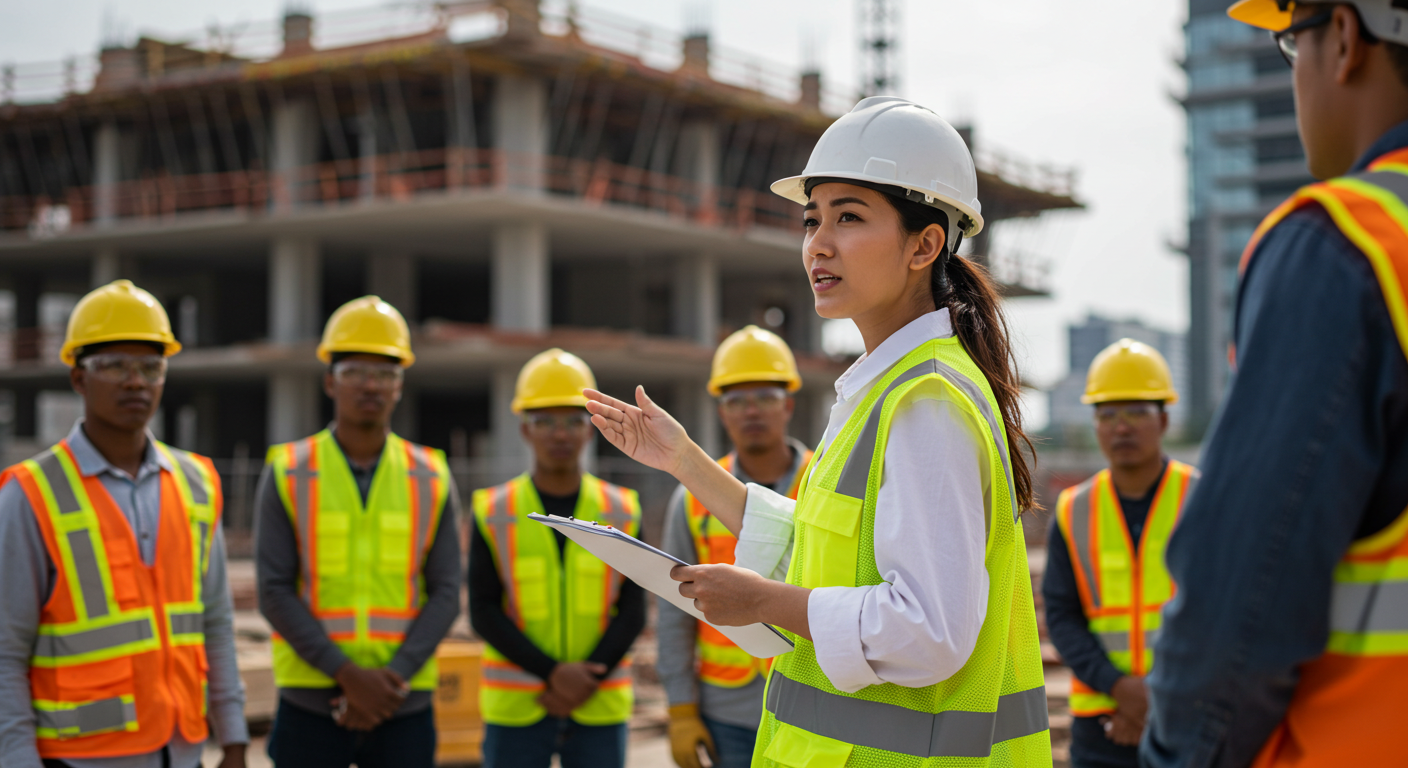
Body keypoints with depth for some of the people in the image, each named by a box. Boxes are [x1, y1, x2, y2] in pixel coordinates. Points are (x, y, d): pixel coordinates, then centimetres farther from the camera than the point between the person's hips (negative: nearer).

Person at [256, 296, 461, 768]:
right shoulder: (287, 474, 0)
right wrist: (349, 675, -16)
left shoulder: (431, 478, 5)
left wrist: (393, 677, -13)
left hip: (405, 708, 1)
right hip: (309, 705, -1)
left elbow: (445, 593, 1)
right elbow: (274, 592, -6)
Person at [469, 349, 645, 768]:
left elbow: (632, 612, 0)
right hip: (515, 710, -1)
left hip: (600, 708, 1)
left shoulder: (621, 512, 3)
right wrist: (553, 673, -16)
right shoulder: (493, 513, -1)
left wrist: (587, 681, -13)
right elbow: (485, 613, -5)